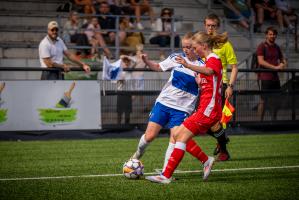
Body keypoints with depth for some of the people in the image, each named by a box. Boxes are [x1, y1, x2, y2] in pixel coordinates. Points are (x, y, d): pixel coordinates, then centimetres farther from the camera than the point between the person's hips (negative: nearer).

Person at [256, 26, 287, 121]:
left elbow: (282, 59, 24)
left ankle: (274, 120, 22)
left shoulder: (276, 47, 14)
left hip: (275, 77, 7)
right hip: (266, 77, -7)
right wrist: (275, 67, -22)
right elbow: (261, 61, -17)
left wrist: (283, 64, -2)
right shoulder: (262, 46, -6)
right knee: (264, 100, -5)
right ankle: (260, 121, 0)